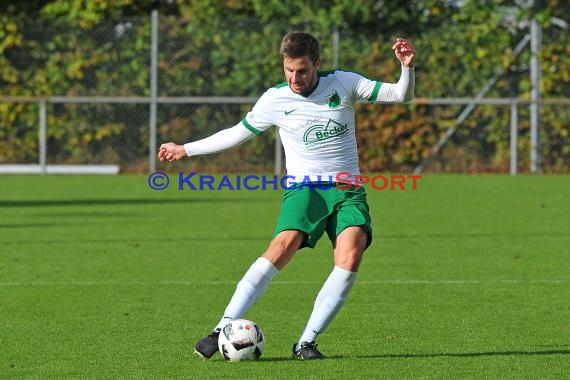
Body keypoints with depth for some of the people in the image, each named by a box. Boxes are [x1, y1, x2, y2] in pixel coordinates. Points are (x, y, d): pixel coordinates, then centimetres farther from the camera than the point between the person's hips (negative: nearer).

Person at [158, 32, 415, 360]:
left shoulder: (344, 84, 2)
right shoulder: (274, 100, 3)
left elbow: (401, 96, 4)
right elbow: (236, 134, 18)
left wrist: (408, 68, -17)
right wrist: (186, 150, 21)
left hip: (348, 190, 1)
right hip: (304, 187, -1)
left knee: (350, 255, -26)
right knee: (284, 245, -28)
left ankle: (306, 343, -20)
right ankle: (223, 330, -29)